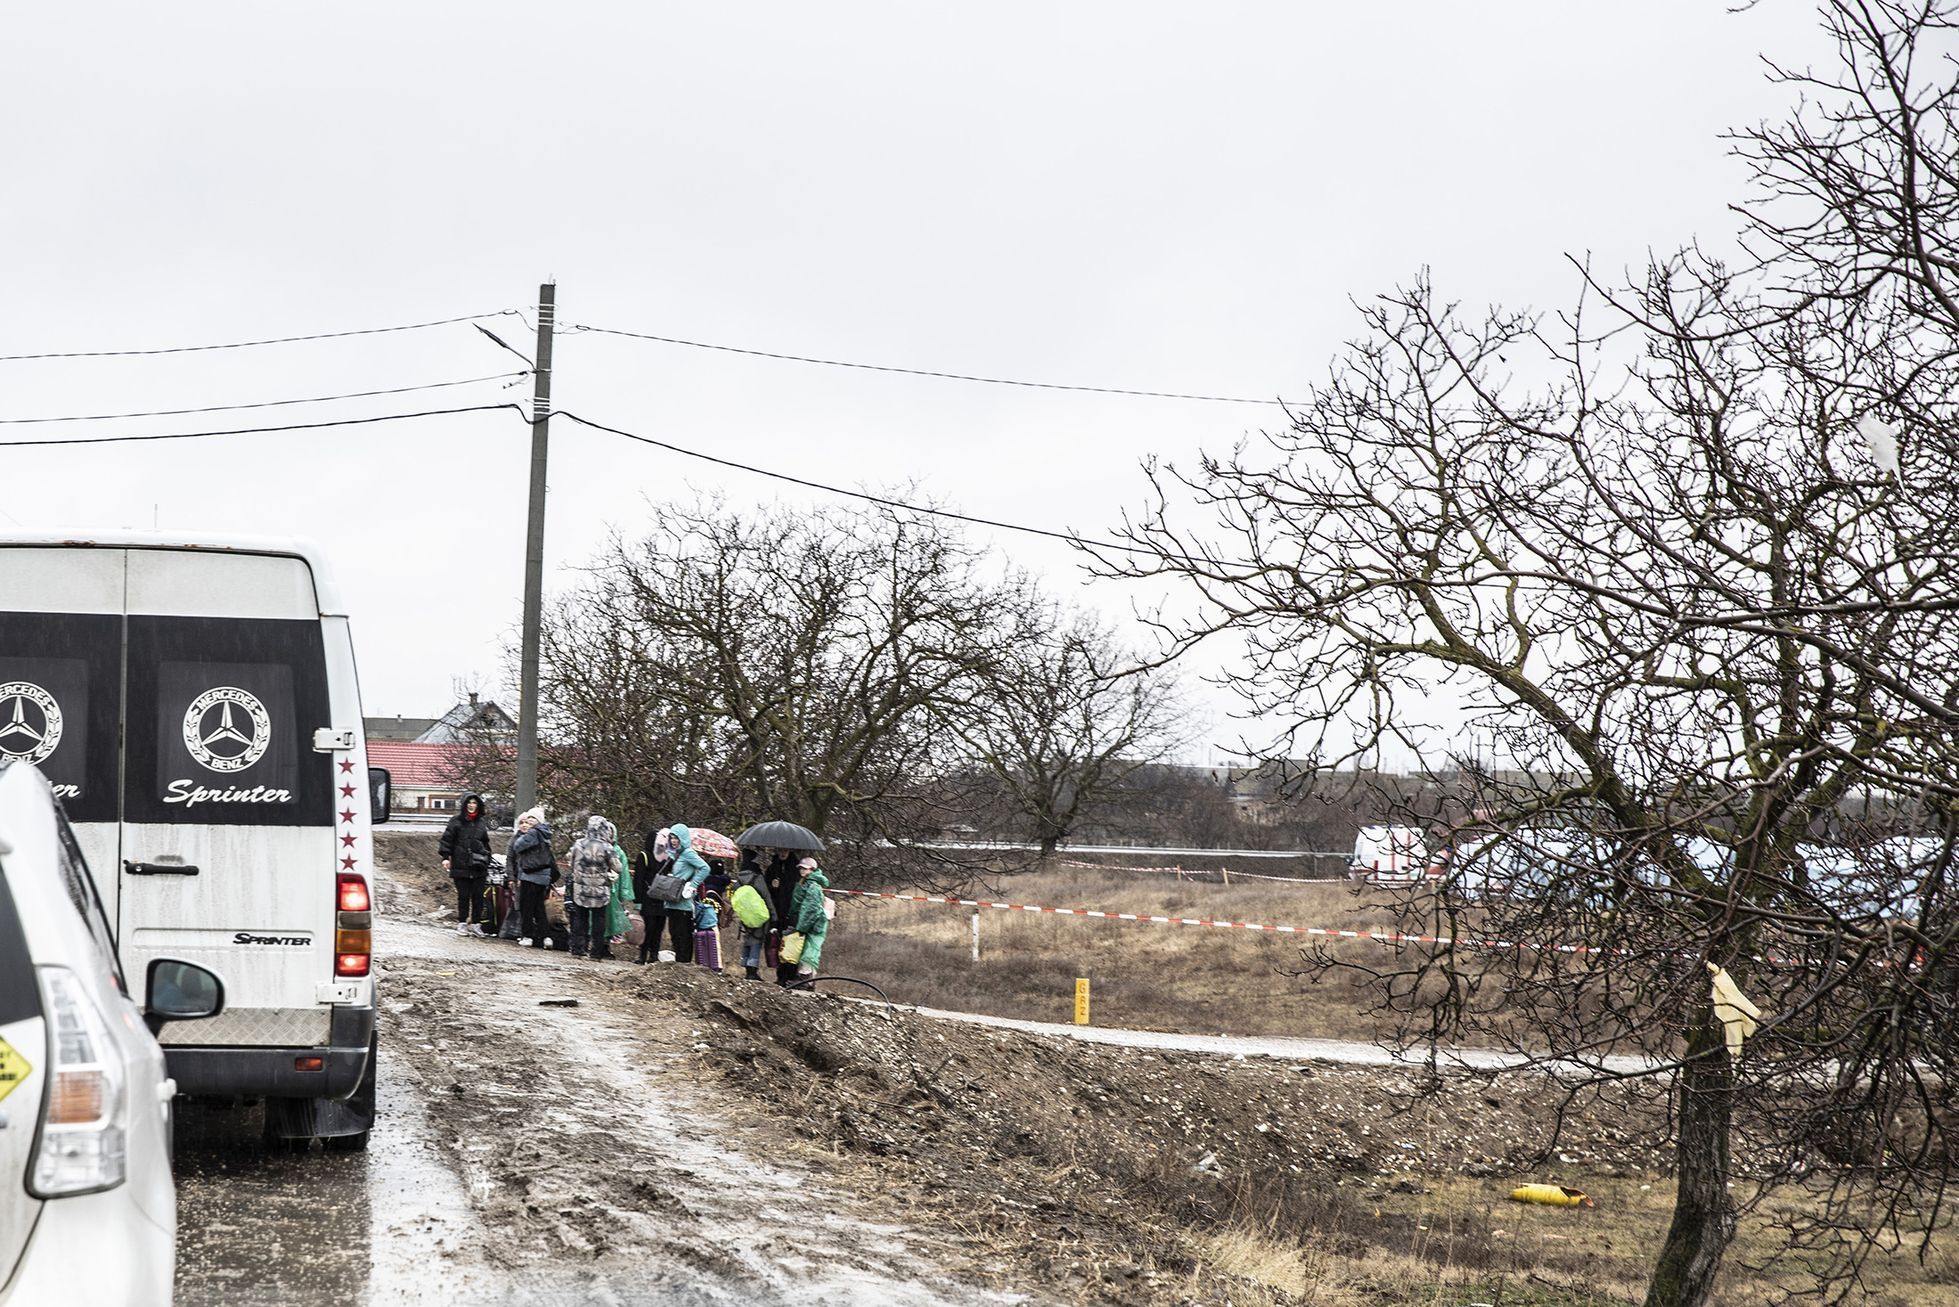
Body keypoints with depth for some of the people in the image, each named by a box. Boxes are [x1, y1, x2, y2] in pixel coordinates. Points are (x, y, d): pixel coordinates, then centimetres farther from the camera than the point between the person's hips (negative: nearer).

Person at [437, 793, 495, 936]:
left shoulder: (482, 823, 12)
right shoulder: (456, 822, 1)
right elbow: (446, 839, -1)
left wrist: (487, 862, 19)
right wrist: (445, 857, -11)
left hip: (478, 867, 3)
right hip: (461, 866, -3)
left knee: (478, 896, 2)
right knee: (463, 896, 0)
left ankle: (476, 924, 10)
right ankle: (462, 923, 9)